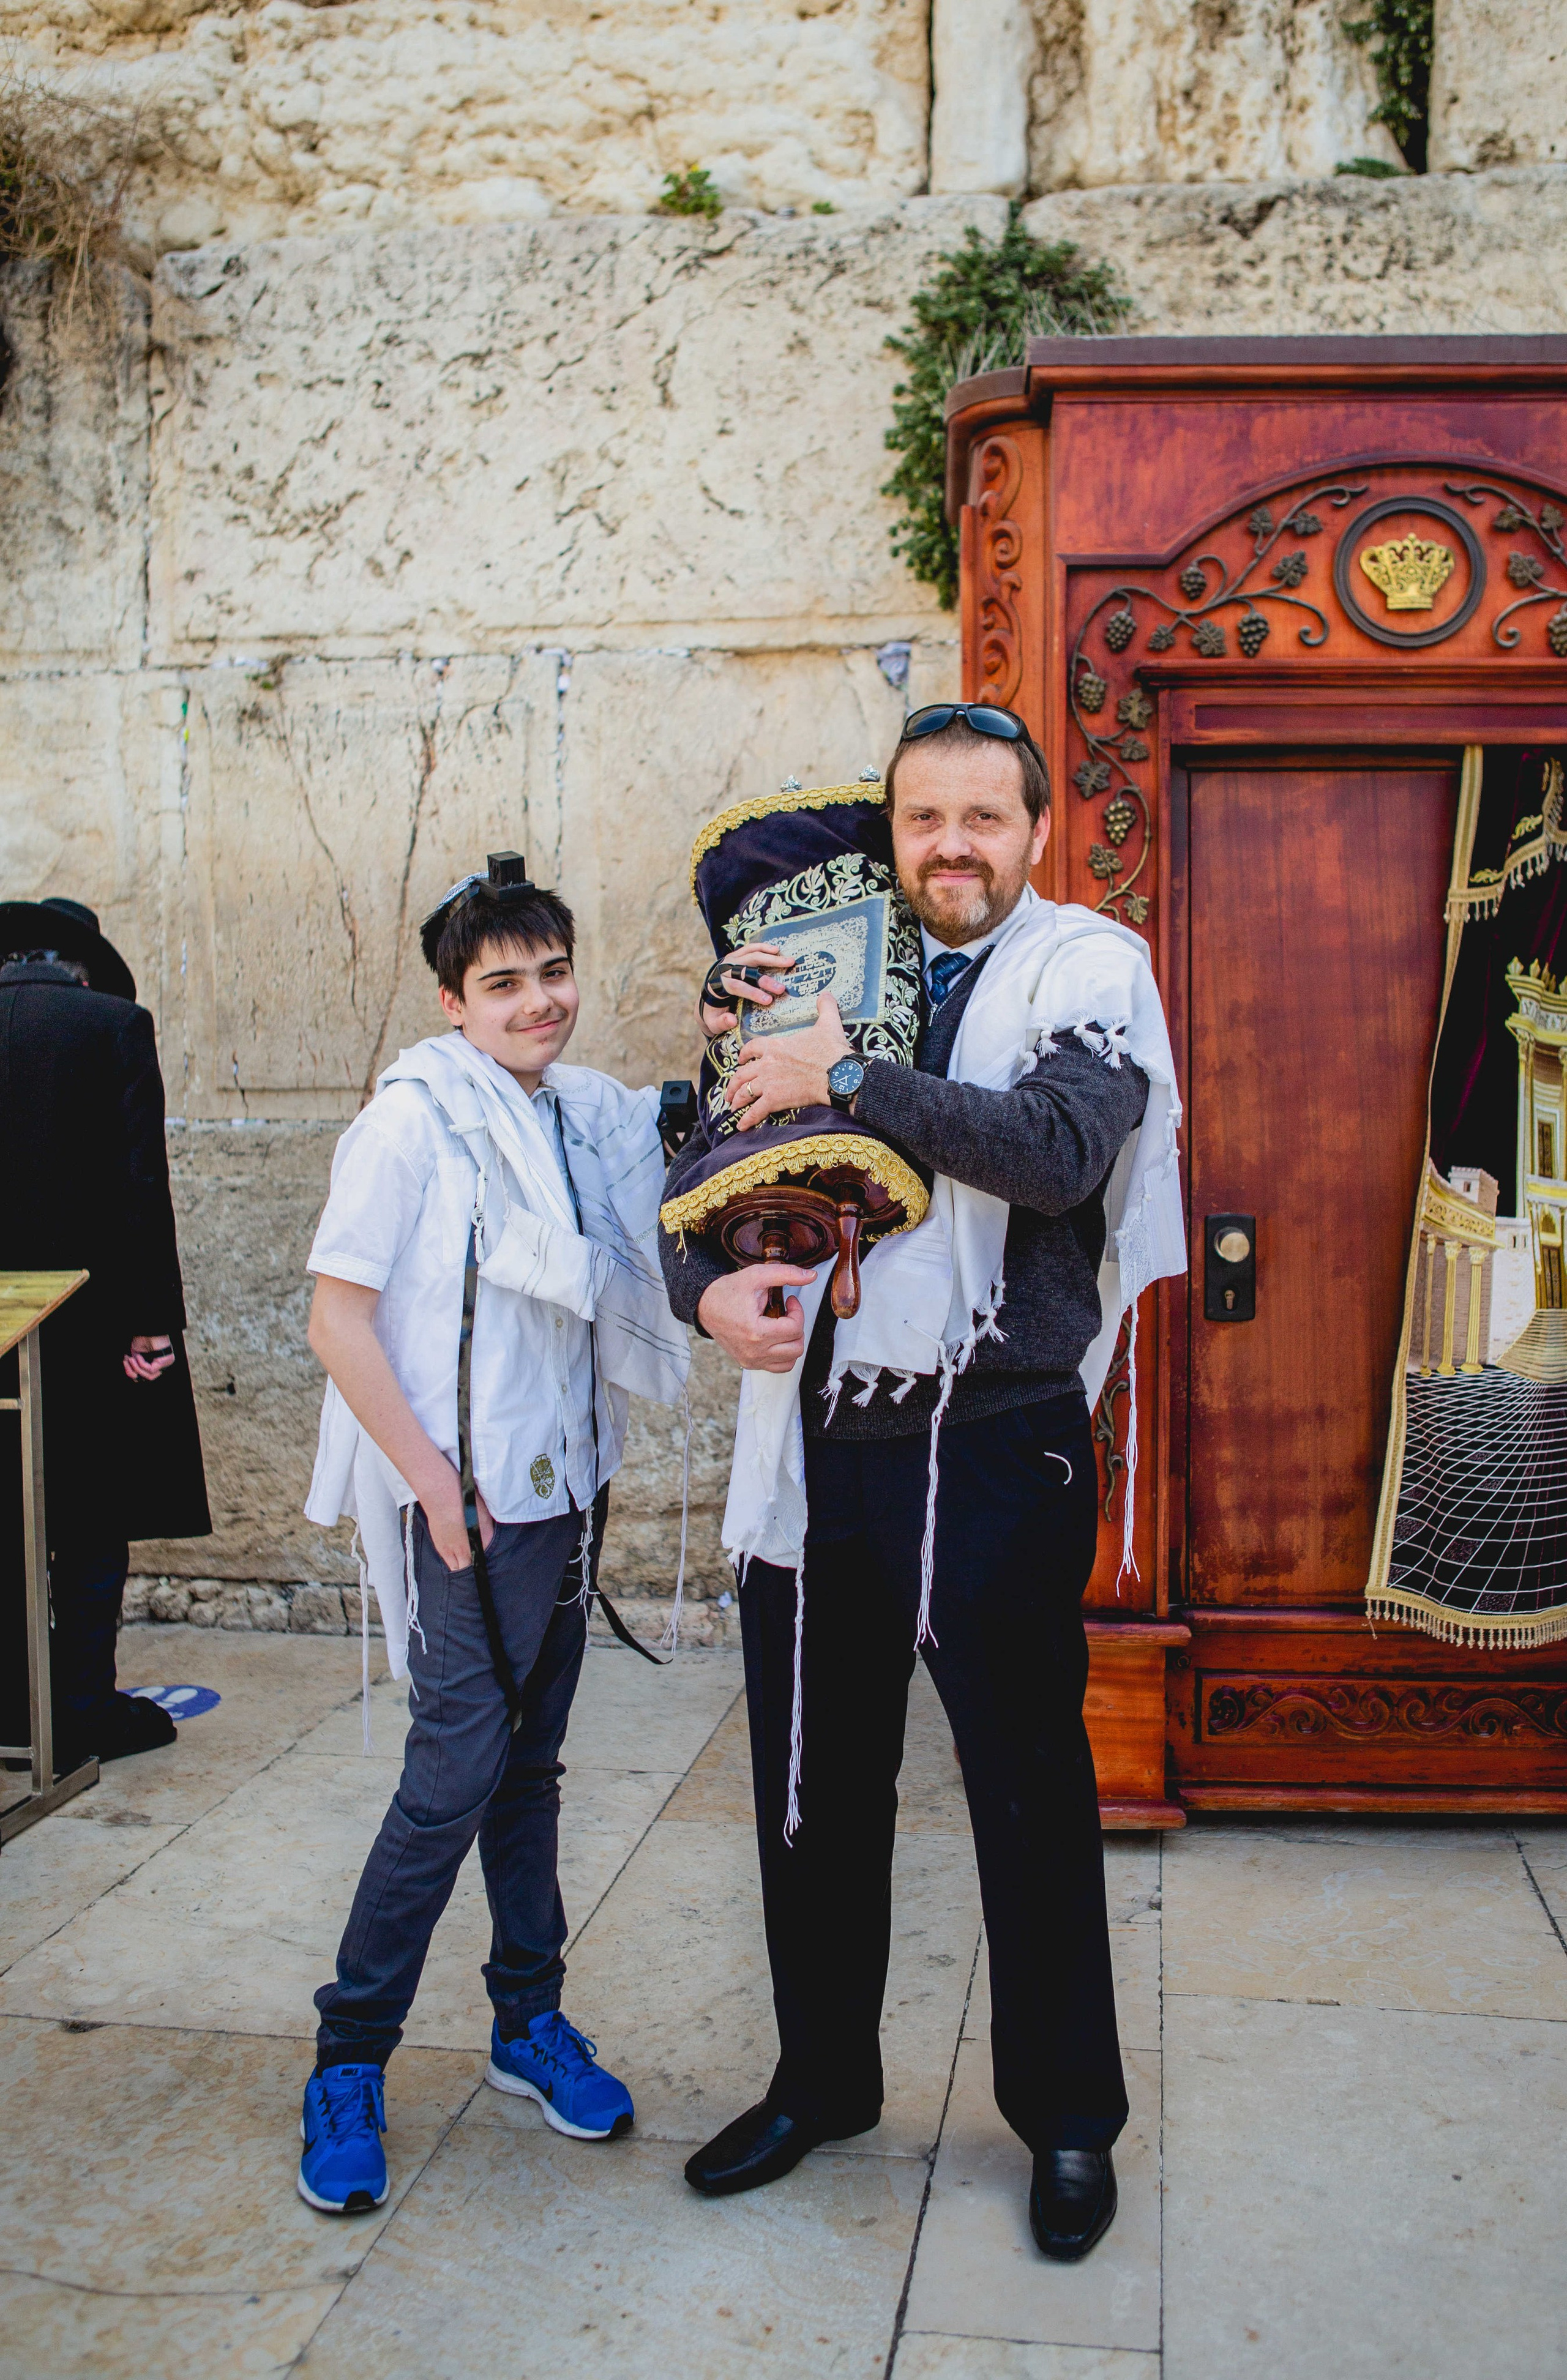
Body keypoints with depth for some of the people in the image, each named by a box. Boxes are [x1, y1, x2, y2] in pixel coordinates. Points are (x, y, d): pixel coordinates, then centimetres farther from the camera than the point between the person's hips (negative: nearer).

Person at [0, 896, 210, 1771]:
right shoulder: (115, 1024, -7)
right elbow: (143, 1181, -13)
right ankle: (87, 1708, 11)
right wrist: (155, 1319, -11)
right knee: (93, 1523, 6)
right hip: (89, 1312, -3)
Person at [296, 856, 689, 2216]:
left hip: (564, 1491, 6)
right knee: (458, 1772, -5)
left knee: (530, 1762, 14)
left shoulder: (588, 1118, 6)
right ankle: (349, 2059, 10)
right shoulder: (416, 1119, -11)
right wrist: (433, 1480, -15)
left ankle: (530, 2022, 27)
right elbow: (338, 1319, -13)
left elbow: (601, 1310, 19)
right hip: (464, 1502, -6)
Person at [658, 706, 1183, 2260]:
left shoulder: (1086, 967, -2)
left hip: (991, 1446, -4)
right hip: (815, 1442, 5)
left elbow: (1059, 1148, -22)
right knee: (814, 1786, 16)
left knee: (1031, 1798, 9)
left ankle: (1068, 2118, 31)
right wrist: (707, 1287, -11)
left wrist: (844, 1082, -20)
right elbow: (703, 1169, 10)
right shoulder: (830, 974, 10)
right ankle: (821, 2083, 38)